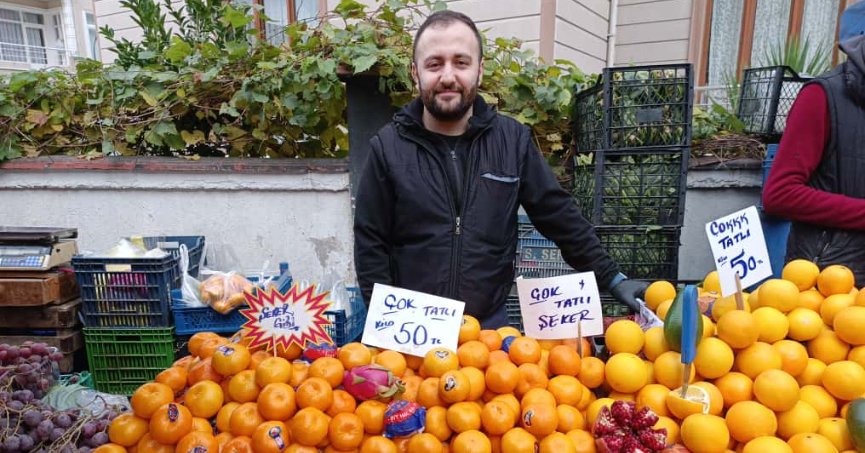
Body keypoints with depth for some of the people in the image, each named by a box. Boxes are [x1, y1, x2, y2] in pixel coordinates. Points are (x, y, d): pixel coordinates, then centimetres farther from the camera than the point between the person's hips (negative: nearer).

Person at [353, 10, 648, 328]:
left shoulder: (513, 140, -2)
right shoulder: (388, 147, -6)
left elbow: (560, 217, 3)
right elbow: (370, 245, -4)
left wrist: (612, 279, 1)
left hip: (490, 324, 1)